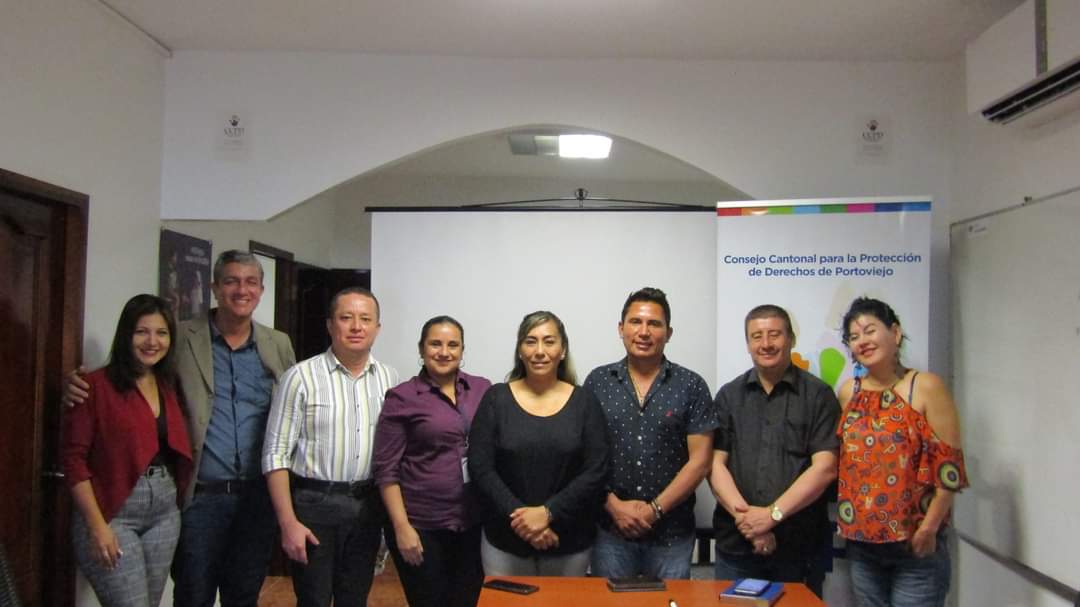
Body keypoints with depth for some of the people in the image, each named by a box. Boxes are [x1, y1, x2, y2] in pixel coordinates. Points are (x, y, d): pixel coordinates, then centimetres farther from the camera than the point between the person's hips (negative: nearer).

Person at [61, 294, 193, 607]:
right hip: (112, 514, -6)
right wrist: (97, 524, -15)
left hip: (165, 513, 6)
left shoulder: (169, 385, 10)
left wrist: (175, 497, 1)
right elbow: (74, 457, -11)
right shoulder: (97, 385, -9)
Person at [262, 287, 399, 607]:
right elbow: (276, 454, -9)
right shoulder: (301, 377, -9)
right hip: (314, 504, -4)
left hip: (368, 506, 4)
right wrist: (288, 523, -13)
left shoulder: (389, 379, 4)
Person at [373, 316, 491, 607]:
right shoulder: (402, 398, -6)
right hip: (422, 526, -3)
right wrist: (402, 527, -11)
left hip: (474, 523, 3)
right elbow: (386, 470, -6)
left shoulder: (483, 389, 3)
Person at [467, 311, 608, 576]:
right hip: (504, 540, 0)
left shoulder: (584, 401, -1)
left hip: (569, 542, 1)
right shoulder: (496, 398, -1)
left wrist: (547, 512, -16)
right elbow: (480, 467, -6)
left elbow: (596, 470, -7)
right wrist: (518, 517, -16)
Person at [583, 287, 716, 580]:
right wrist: (614, 505, -8)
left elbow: (699, 460, -4)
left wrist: (655, 509, -10)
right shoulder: (597, 381, 2)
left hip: (672, 532, 0)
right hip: (610, 528, 1)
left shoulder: (691, 386, -1)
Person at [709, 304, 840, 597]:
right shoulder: (729, 396, 8)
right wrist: (744, 516, -12)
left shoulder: (818, 395, 1)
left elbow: (824, 467, -7)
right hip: (735, 544, 2)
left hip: (800, 548, -2)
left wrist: (772, 514, -14)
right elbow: (715, 464, 1)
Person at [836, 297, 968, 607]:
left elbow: (950, 466, -11)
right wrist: (845, 518, 5)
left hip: (915, 546, -4)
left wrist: (929, 527, -13)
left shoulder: (926, 387, -8)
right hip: (861, 541, 5)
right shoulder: (848, 392, 6)